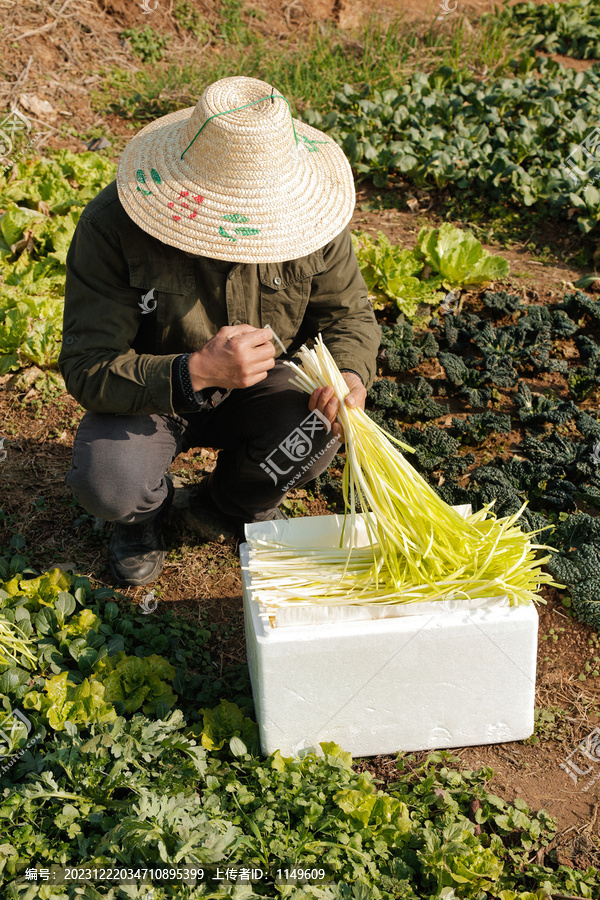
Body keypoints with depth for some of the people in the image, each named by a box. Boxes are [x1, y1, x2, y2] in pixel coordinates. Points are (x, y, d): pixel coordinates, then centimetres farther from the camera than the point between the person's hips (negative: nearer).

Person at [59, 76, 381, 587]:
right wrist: (195, 372, -45)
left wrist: (351, 374, -27)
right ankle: (146, 507, 11)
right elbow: (86, 367, -28)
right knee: (110, 486, -32)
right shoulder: (112, 227, -28)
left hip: (255, 390, 3)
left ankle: (241, 499, 8)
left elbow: (349, 312, -3)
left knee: (321, 423, -29)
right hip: (147, 395, -2)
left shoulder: (312, 215, -18)